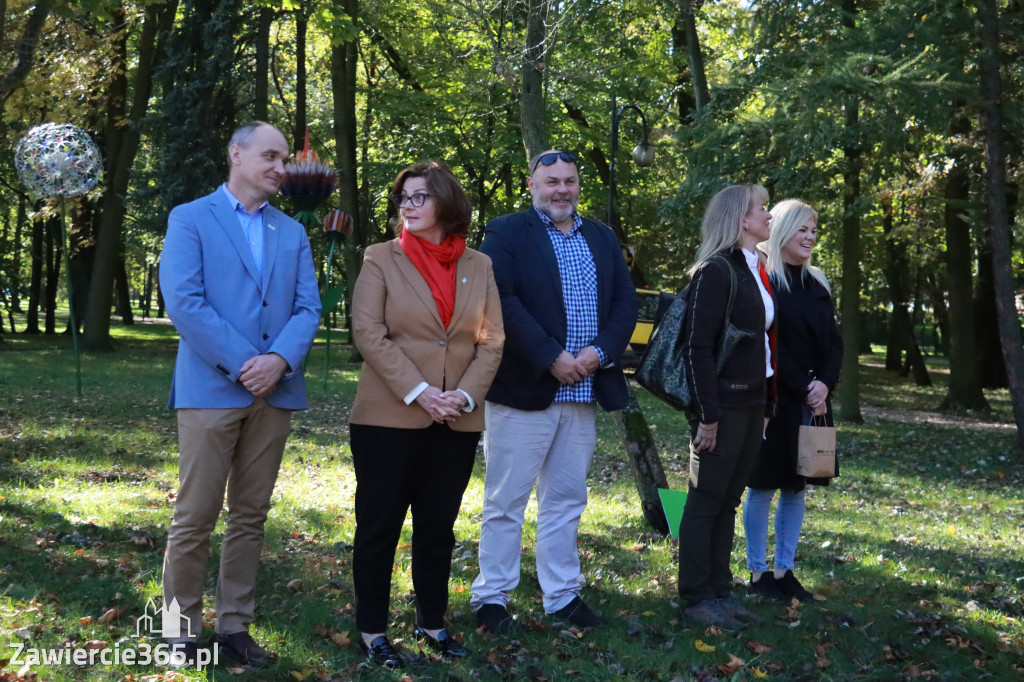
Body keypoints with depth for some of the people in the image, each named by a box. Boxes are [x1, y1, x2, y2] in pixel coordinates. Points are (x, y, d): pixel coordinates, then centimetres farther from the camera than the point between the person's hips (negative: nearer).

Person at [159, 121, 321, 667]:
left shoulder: (292, 232, 17)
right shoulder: (190, 219, 2)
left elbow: (308, 308, 7)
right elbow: (183, 301, -10)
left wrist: (280, 360, -12)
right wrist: (242, 365, -14)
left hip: (275, 392, 5)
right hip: (210, 389, -4)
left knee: (250, 517, 8)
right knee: (195, 517, -2)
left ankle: (234, 625, 17)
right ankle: (181, 630, 11)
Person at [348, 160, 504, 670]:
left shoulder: (478, 266, 8)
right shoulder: (382, 260, 0)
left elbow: (491, 340, 5)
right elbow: (368, 333, -10)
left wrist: (468, 394, -11)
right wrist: (419, 393, -18)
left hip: (458, 423, 3)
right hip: (389, 418, -3)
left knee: (438, 527, 12)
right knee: (379, 526, 3)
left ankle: (432, 623, 25)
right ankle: (372, 631, 15)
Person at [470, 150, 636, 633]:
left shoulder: (602, 239, 15)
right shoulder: (506, 233, -2)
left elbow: (625, 302, 9)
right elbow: (502, 302, -14)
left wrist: (600, 352, -8)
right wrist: (551, 358, -18)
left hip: (583, 392, 5)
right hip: (523, 389, -5)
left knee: (566, 501, 13)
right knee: (505, 501, 2)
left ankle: (562, 595, 23)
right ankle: (491, 598, 12)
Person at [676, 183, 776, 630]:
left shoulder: (755, 271, 14)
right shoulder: (715, 271, -12)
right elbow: (697, 347, -16)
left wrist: (767, 403, 12)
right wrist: (708, 415, -18)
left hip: (752, 404, 8)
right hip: (724, 404, -8)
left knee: (728, 500, 13)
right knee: (706, 501, 0)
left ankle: (720, 592, 21)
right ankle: (696, 599, 9)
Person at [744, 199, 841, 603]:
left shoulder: (817, 284, 12)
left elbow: (833, 342, 10)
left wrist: (824, 383, -7)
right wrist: (803, 388, -15)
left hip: (813, 401, 6)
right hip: (774, 399, -6)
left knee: (796, 486, 9)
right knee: (764, 486, 0)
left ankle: (784, 570, 17)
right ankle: (757, 572, 9)